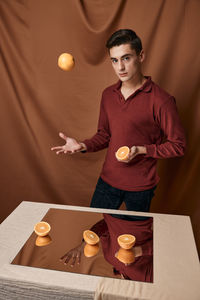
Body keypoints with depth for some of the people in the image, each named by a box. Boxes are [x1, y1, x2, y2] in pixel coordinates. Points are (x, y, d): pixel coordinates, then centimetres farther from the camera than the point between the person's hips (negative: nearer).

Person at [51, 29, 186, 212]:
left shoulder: (161, 100, -18)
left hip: (140, 187, -4)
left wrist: (142, 150, -24)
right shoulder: (108, 94, 1)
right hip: (108, 180, 5)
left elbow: (178, 145, -12)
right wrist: (83, 146, -8)